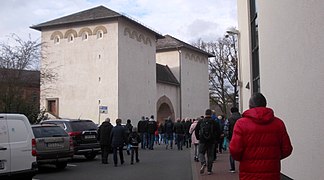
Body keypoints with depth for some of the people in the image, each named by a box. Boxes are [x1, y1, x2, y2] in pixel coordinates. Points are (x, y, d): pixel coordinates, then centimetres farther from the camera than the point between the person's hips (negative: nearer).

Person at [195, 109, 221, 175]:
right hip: (211, 141, 0)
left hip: (202, 141, 0)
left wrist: (198, 138, 14)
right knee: (210, 155, 8)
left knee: (201, 153, 12)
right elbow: (218, 132, -3)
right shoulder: (214, 122, -2)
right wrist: (216, 139, 10)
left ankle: (203, 163, -16)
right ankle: (209, 170, 9)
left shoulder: (200, 122, 0)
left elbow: (196, 131, 3)